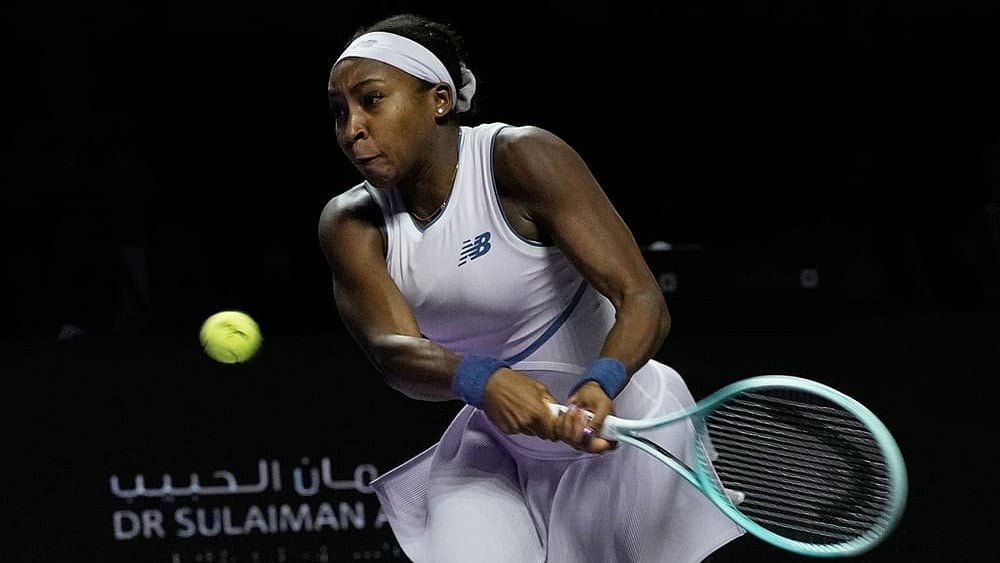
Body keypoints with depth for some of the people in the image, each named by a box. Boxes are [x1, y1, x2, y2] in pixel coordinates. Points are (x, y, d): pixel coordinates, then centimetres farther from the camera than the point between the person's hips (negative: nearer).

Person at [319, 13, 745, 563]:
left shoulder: (522, 159, -22)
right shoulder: (350, 223, -9)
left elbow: (643, 301, -28)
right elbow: (392, 352, -24)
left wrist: (598, 386, -49)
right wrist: (480, 380, -46)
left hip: (621, 434, -3)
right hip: (495, 448, 3)